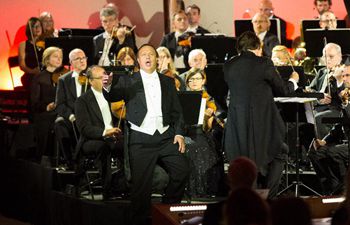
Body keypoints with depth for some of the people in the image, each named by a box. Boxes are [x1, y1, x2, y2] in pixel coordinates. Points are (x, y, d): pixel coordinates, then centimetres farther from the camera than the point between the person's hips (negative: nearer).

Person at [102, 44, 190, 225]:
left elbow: (177, 111, 16)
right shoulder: (128, 81, 6)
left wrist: (179, 133, 1)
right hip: (141, 140, -3)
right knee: (141, 184, -7)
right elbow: (113, 96, -11)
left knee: (182, 171, -10)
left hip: (166, 136, 3)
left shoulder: (167, 82, 16)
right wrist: (108, 86, -34)